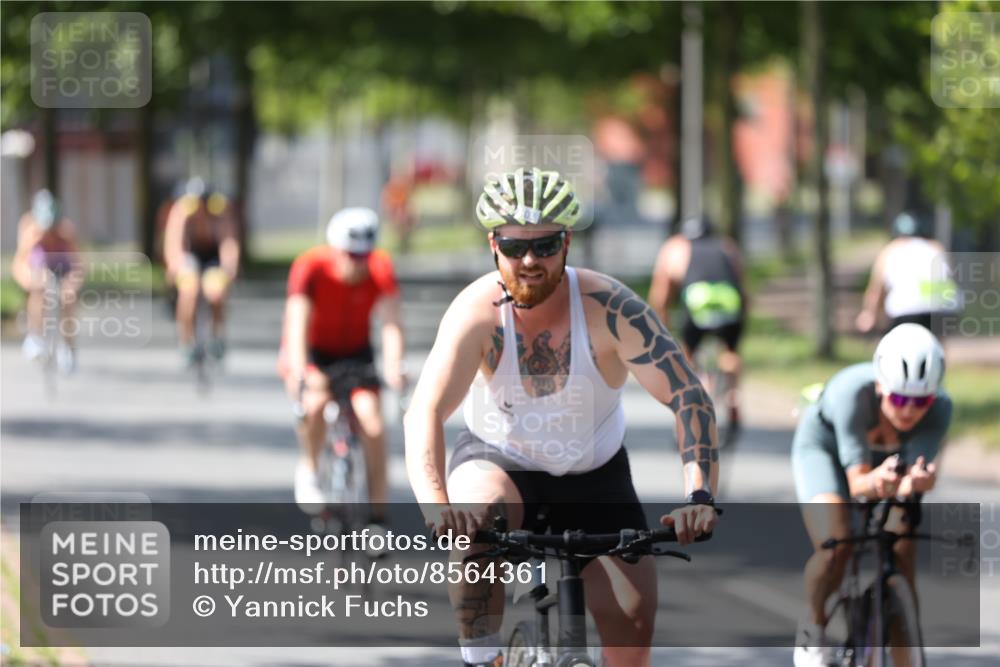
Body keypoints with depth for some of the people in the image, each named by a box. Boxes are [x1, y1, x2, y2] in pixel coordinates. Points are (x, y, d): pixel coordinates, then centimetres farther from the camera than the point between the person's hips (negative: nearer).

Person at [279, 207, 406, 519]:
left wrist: (394, 366, -49)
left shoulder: (380, 268, -21)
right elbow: (298, 321, -35)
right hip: (312, 352, -2)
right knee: (316, 402, -34)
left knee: (371, 416, -22)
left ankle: (378, 514, -14)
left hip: (355, 352, 2)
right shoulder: (311, 266, -26)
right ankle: (309, 469, -6)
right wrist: (298, 371, -50)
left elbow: (391, 321, -32)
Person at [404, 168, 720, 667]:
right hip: (498, 461, -1)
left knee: (633, 626, -8)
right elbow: (425, 411, -34)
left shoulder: (607, 308, -25)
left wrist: (699, 496, -41)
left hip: (593, 476, 1)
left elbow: (688, 397, -27)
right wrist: (436, 506, -52)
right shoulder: (477, 312, -25)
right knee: (479, 517, -36)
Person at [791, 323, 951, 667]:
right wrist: (876, 482, -66)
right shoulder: (852, 393, -41)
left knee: (902, 553, -16)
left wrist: (917, 481, -64)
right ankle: (813, 627, 3)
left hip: (889, 458, 3)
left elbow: (911, 479, -40)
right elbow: (856, 483, -43)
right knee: (835, 547, -24)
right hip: (825, 445, -3)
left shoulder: (938, 407, -34)